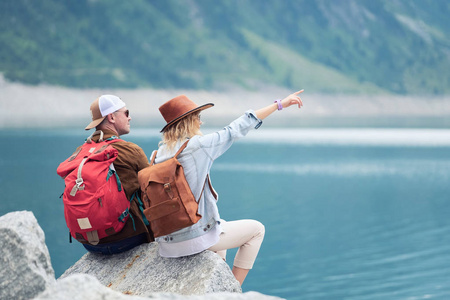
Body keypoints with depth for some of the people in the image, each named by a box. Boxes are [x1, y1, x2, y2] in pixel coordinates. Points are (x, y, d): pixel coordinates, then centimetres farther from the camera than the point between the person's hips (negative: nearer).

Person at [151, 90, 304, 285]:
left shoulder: (159, 153, 3)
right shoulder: (197, 146, -16)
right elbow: (238, 128, -10)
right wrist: (280, 104, -3)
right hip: (196, 238, -7)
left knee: (221, 226, 37)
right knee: (256, 229, 14)